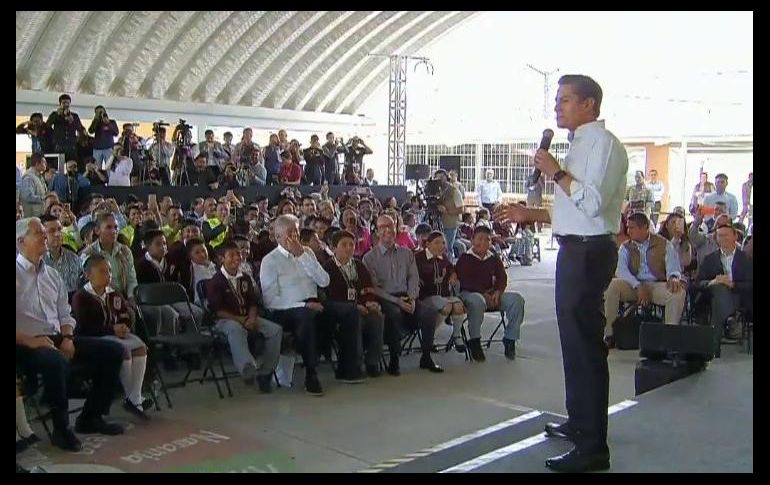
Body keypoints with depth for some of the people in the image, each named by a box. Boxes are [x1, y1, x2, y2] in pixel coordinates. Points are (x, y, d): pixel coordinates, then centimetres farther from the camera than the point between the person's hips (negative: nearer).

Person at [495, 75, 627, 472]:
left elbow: (592, 203, -24)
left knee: (583, 342, -10)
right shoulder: (580, 144, 19)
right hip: (576, 250, 11)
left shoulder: (602, 143, -12)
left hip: (589, 253, -11)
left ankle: (592, 447, -4)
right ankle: (580, 423, 34)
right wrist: (530, 215, 19)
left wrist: (556, 173, -16)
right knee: (575, 338, 19)